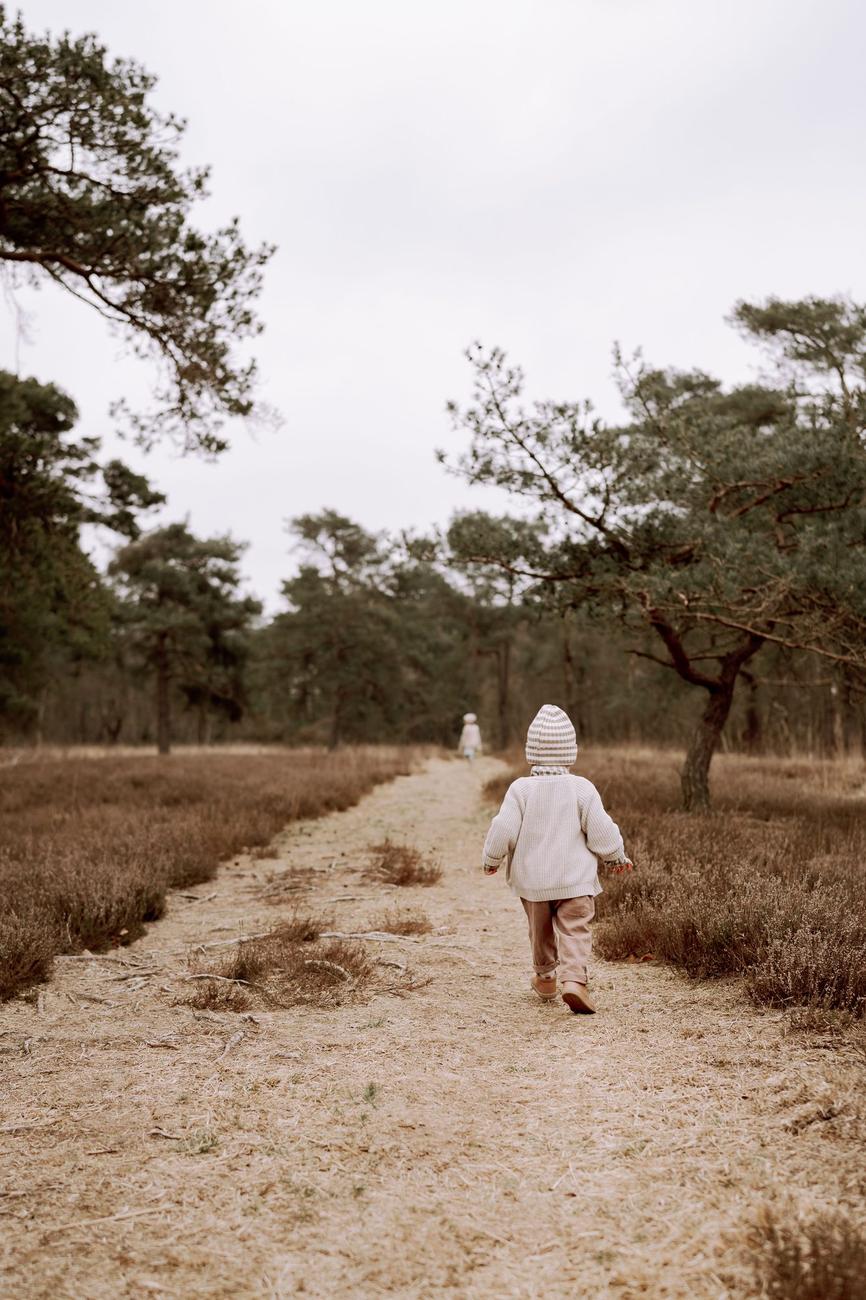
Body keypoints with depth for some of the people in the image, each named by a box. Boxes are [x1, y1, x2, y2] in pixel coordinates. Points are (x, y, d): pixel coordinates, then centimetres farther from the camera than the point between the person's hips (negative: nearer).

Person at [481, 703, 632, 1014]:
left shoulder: (520, 788, -9)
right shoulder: (582, 788, -9)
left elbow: (503, 830, -10)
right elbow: (601, 832, -6)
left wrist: (491, 859, 8)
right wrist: (618, 857, 12)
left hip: (532, 879, 2)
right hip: (575, 879, -2)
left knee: (540, 930, 19)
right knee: (575, 930, -1)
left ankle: (545, 977, 36)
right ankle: (575, 979, -21)